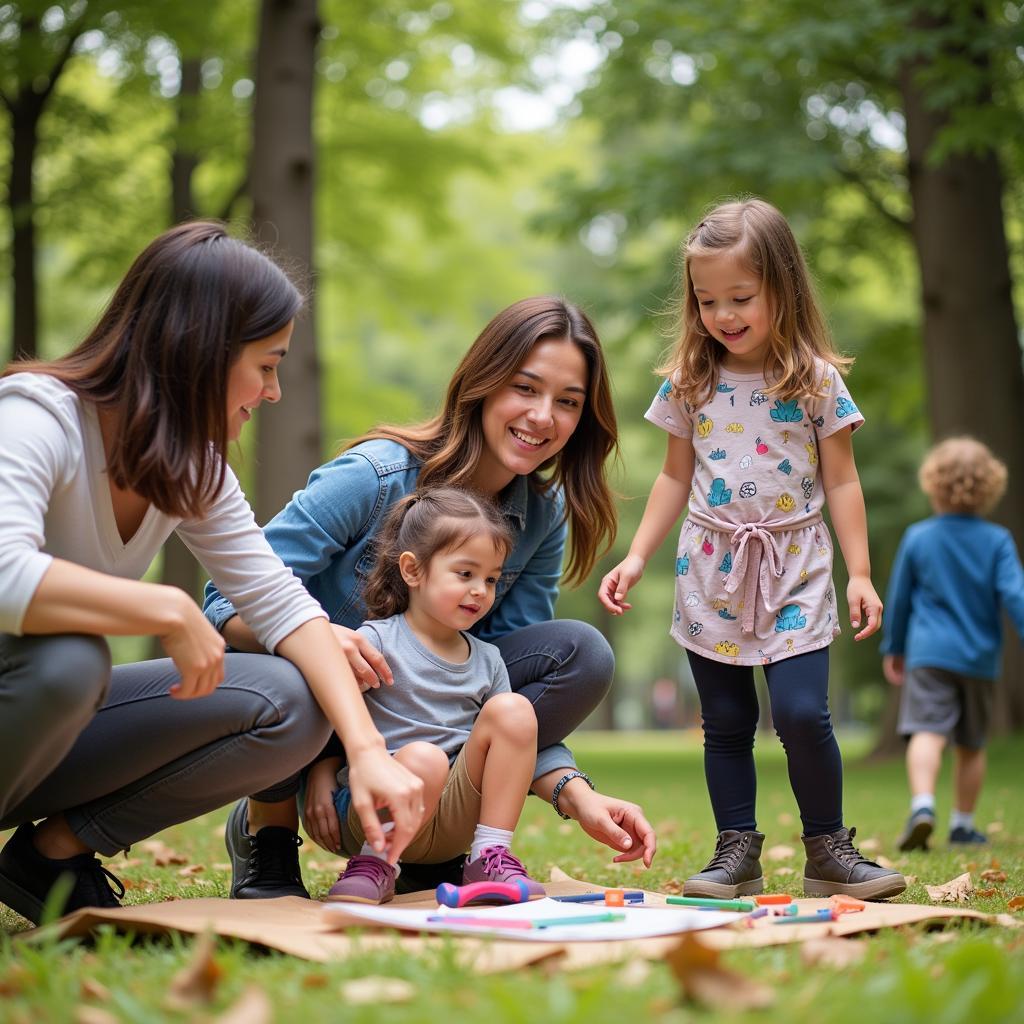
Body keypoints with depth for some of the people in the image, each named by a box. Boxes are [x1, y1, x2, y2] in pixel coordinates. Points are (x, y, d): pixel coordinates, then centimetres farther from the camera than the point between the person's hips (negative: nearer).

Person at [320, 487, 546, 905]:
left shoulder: (487, 660, 14)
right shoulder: (377, 641, -3)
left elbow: (514, 750, 16)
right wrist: (321, 777, -20)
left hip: (453, 819, 5)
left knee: (513, 709, -15)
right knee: (423, 758, -38)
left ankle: (490, 857, -13)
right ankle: (375, 863, -11)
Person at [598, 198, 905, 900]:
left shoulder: (817, 380, -2)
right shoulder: (691, 383, 5)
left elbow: (841, 481, 1)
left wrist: (861, 573, -5)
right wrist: (635, 560, 8)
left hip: (794, 573, -3)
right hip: (711, 577, 3)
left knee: (803, 714, -12)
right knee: (726, 724, 6)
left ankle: (829, 850, 4)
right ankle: (737, 851, 15)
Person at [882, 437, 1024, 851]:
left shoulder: (917, 537, 1)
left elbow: (899, 598, 8)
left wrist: (893, 648, 20)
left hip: (929, 652, -1)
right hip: (980, 658, 2)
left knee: (927, 733, -12)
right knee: (972, 745, 14)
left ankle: (922, 804, -35)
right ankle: (963, 823, 22)